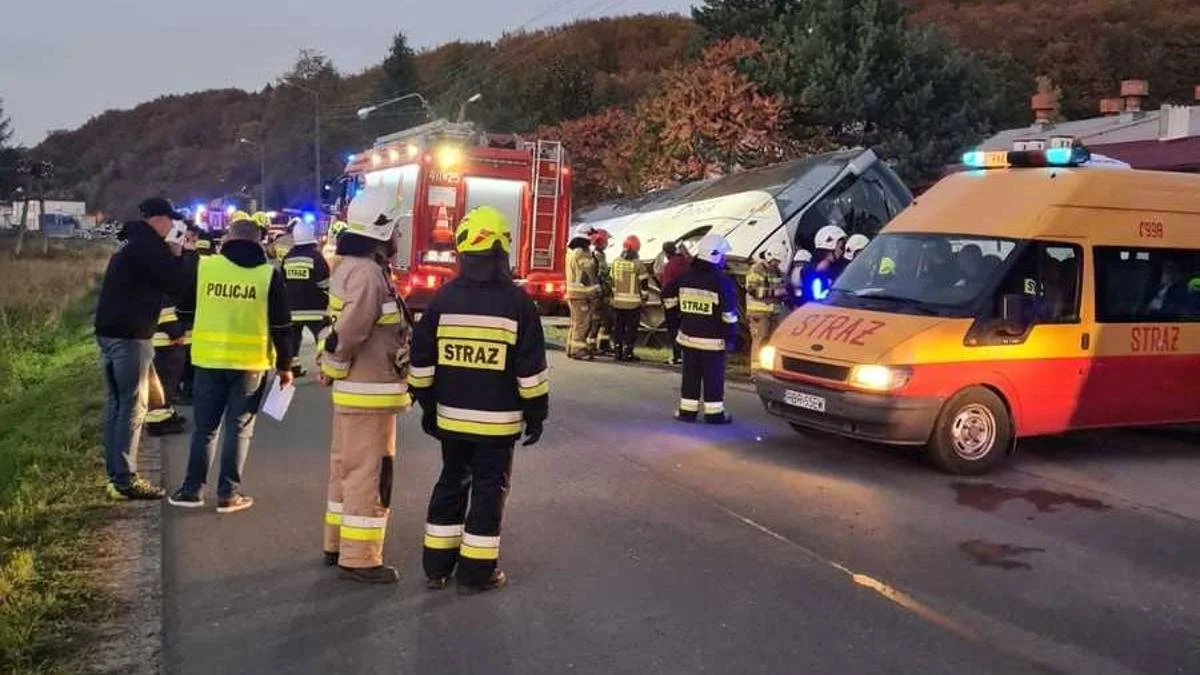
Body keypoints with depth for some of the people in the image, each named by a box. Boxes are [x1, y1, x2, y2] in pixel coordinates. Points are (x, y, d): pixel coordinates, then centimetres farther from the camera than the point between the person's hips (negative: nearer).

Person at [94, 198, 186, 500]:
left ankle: (115, 474, 18)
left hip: (109, 331, 10)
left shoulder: (129, 241, 17)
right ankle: (126, 480, -6)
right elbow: (175, 283, -12)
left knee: (116, 404, 13)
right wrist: (178, 256, 3)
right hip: (130, 335, -10)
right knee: (133, 406, -7)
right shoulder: (150, 243, -11)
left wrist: (170, 256, 12)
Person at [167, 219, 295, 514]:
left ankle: (192, 490, 17)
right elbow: (281, 326, -3)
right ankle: (228, 493, 8)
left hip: (209, 360, 1)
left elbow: (184, 310, 7)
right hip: (251, 363, -1)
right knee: (239, 428, 7)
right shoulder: (269, 274, -4)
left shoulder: (204, 266, -1)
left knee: (204, 427, 13)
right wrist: (285, 365, 7)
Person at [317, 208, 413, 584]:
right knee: (368, 473, -4)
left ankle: (339, 544, 29)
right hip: (369, 390, -10)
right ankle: (358, 559, 3)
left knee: (347, 467, 18)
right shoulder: (369, 273, -21)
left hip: (355, 387, 10)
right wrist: (333, 370, -11)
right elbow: (348, 332, -27)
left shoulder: (352, 267, 12)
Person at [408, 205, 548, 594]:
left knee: (451, 484, 16)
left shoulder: (443, 299, -1)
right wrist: (536, 412, 0)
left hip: (451, 415, 4)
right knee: (488, 490, 6)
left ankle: (437, 566, 22)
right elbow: (531, 368, -10)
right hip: (497, 419, -4)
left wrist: (427, 406, 13)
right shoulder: (516, 302, -10)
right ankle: (475, 572, 10)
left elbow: (422, 361, 3)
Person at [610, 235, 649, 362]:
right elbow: (643, 283, -7)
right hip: (633, 302, -4)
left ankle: (618, 351, 15)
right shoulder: (637, 264, -11)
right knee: (631, 328, 2)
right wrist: (644, 297, 6)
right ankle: (628, 353, 1)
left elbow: (612, 281, 11)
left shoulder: (615, 263, 4)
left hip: (618, 301, 4)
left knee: (618, 327, 12)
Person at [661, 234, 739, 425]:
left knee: (690, 375, 12)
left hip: (688, 336, 5)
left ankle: (687, 410, 15)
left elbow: (667, 296, 13)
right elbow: (729, 312, -14)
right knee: (713, 377, 3)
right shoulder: (722, 280, -13)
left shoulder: (685, 277, 4)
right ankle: (714, 413, 7)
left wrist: (680, 312, 22)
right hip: (713, 339, -5)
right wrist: (731, 336, -8)